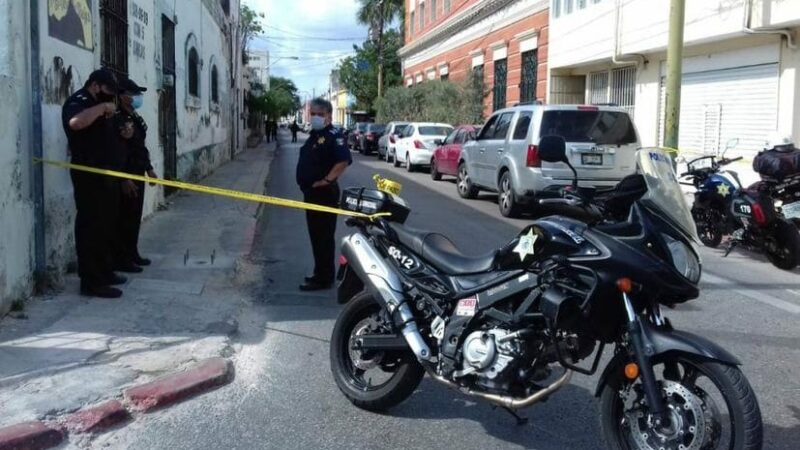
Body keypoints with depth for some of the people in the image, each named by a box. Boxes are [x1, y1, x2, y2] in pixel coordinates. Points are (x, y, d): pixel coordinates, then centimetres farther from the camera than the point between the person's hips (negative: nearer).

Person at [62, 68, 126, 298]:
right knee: (91, 229, -8)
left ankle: (104, 272, 25)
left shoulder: (98, 104, 21)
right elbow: (76, 122, -34)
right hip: (90, 177, -10)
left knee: (105, 227, 15)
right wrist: (102, 108, -24)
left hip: (106, 175, 10)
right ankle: (91, 282, -6)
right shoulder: (77, 102, -10)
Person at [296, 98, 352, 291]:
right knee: (316, 235, 17)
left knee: (323, 237, -4)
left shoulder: (332, 136, -15)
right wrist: (306, 185, 16)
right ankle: (320, 273, 27)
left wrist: (327, 180, -26)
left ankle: (324, 278, 1)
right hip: (311, 193, 10)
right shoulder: (314, 136, 14)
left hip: (324, 194, -10)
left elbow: (344, 160, -30)